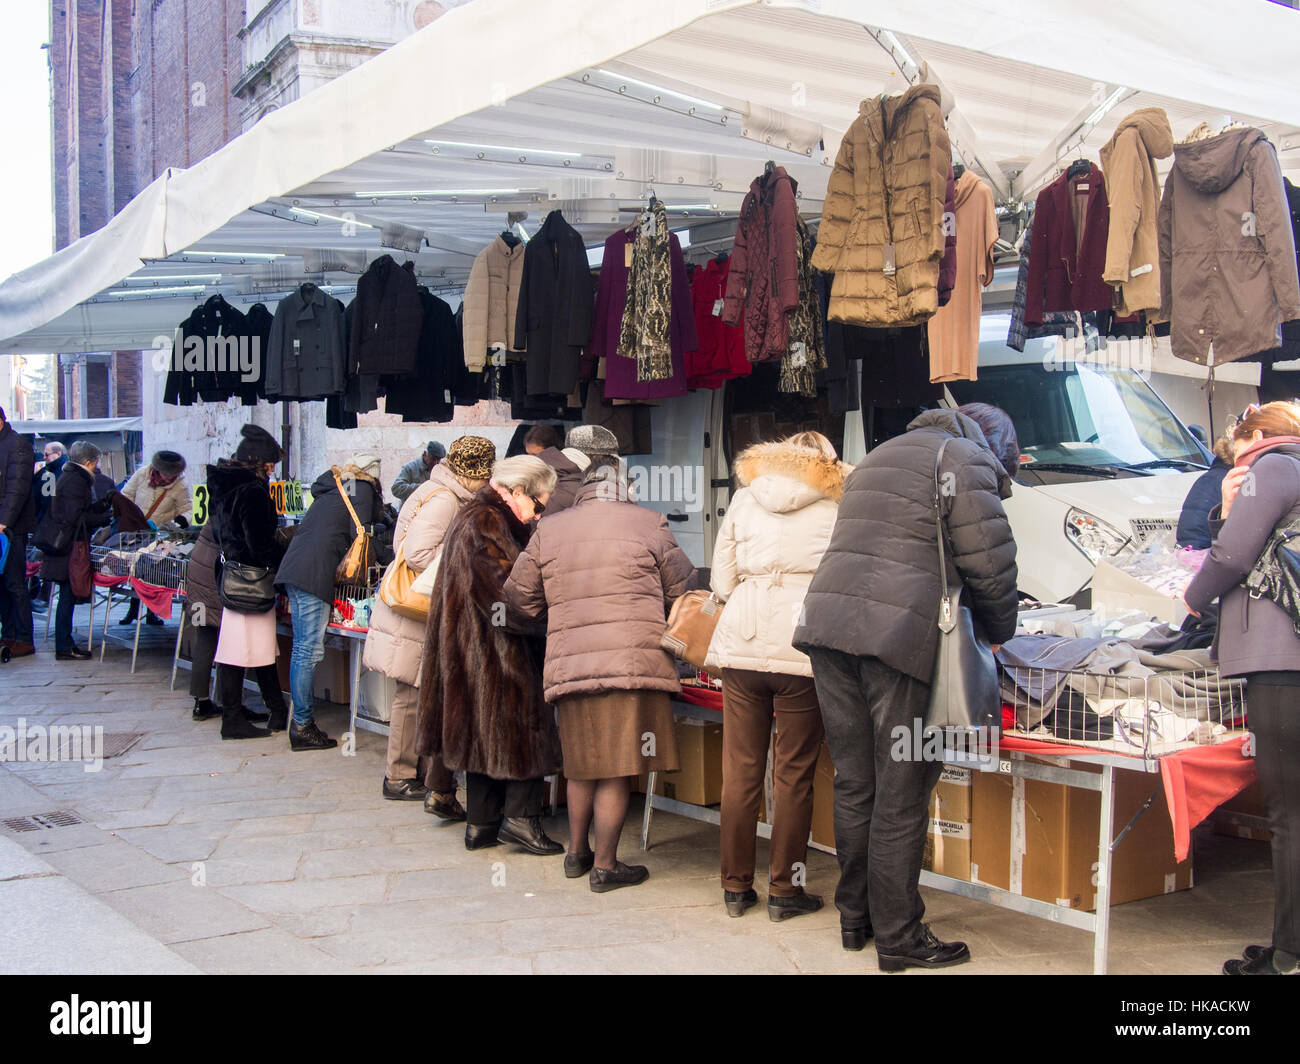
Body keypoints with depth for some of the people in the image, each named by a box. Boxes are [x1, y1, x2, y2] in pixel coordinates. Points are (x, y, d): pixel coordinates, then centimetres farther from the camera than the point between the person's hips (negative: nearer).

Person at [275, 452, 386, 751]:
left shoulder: (331, 487, 26)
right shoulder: (363, 489, 2)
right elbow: (360, 536, -5)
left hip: (293, 567, 9)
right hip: (314, 572, -9)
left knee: (302, 648, 11)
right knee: (310, 650, -7)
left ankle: (300, 723, 15)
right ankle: (302, 726, -6)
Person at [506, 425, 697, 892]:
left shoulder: (549, 530, 11)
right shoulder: (649, 525, 1)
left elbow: (520, 594, 16)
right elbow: (682, 588, 10)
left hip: (568, 665, 4)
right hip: (632, 661, -4)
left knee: (582, 764, 19)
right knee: (618, 769, 2)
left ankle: (577, 852, 31)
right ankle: (605, 866, 8)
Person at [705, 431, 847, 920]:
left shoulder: (745, 498, 13)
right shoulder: (834, 509, 8)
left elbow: (721, 581, 12)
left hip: (740, 642, 2)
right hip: (801, 648, -2)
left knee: (740, 770, 8)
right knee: (794, 774, 5)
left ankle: (736, 886, 16)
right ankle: (784, 889, 11)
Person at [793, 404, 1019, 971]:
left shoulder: (877, 457, 30)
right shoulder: (965, 459, 5)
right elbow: (989, 564, -2)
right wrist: (999, 632, 15)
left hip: (826, 620, 7)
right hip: (898, 632, -7)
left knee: (854, 783, 14)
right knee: (900, 793, 0)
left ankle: (855, 916, 23)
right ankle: (898, 936, 6)